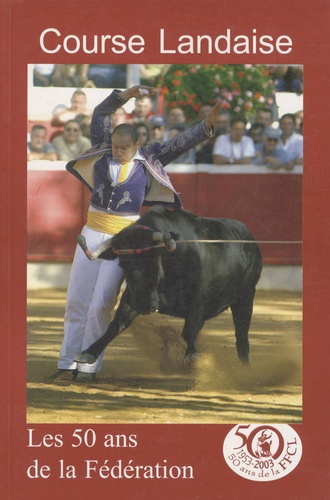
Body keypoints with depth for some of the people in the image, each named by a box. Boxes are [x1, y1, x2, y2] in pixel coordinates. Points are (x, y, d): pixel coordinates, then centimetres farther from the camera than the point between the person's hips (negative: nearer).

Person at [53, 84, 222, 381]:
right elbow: (100, 115, 8)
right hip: (92, 234, 3)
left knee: (100, 306, -6)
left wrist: (206, 127, -13)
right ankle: (68, 363, 11)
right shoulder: (103, 154, 5)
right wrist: (125, 96, 1)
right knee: (76, 301, 4)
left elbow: (180, 144, -2)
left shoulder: (147, 160, 0)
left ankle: (89, 366, 2)